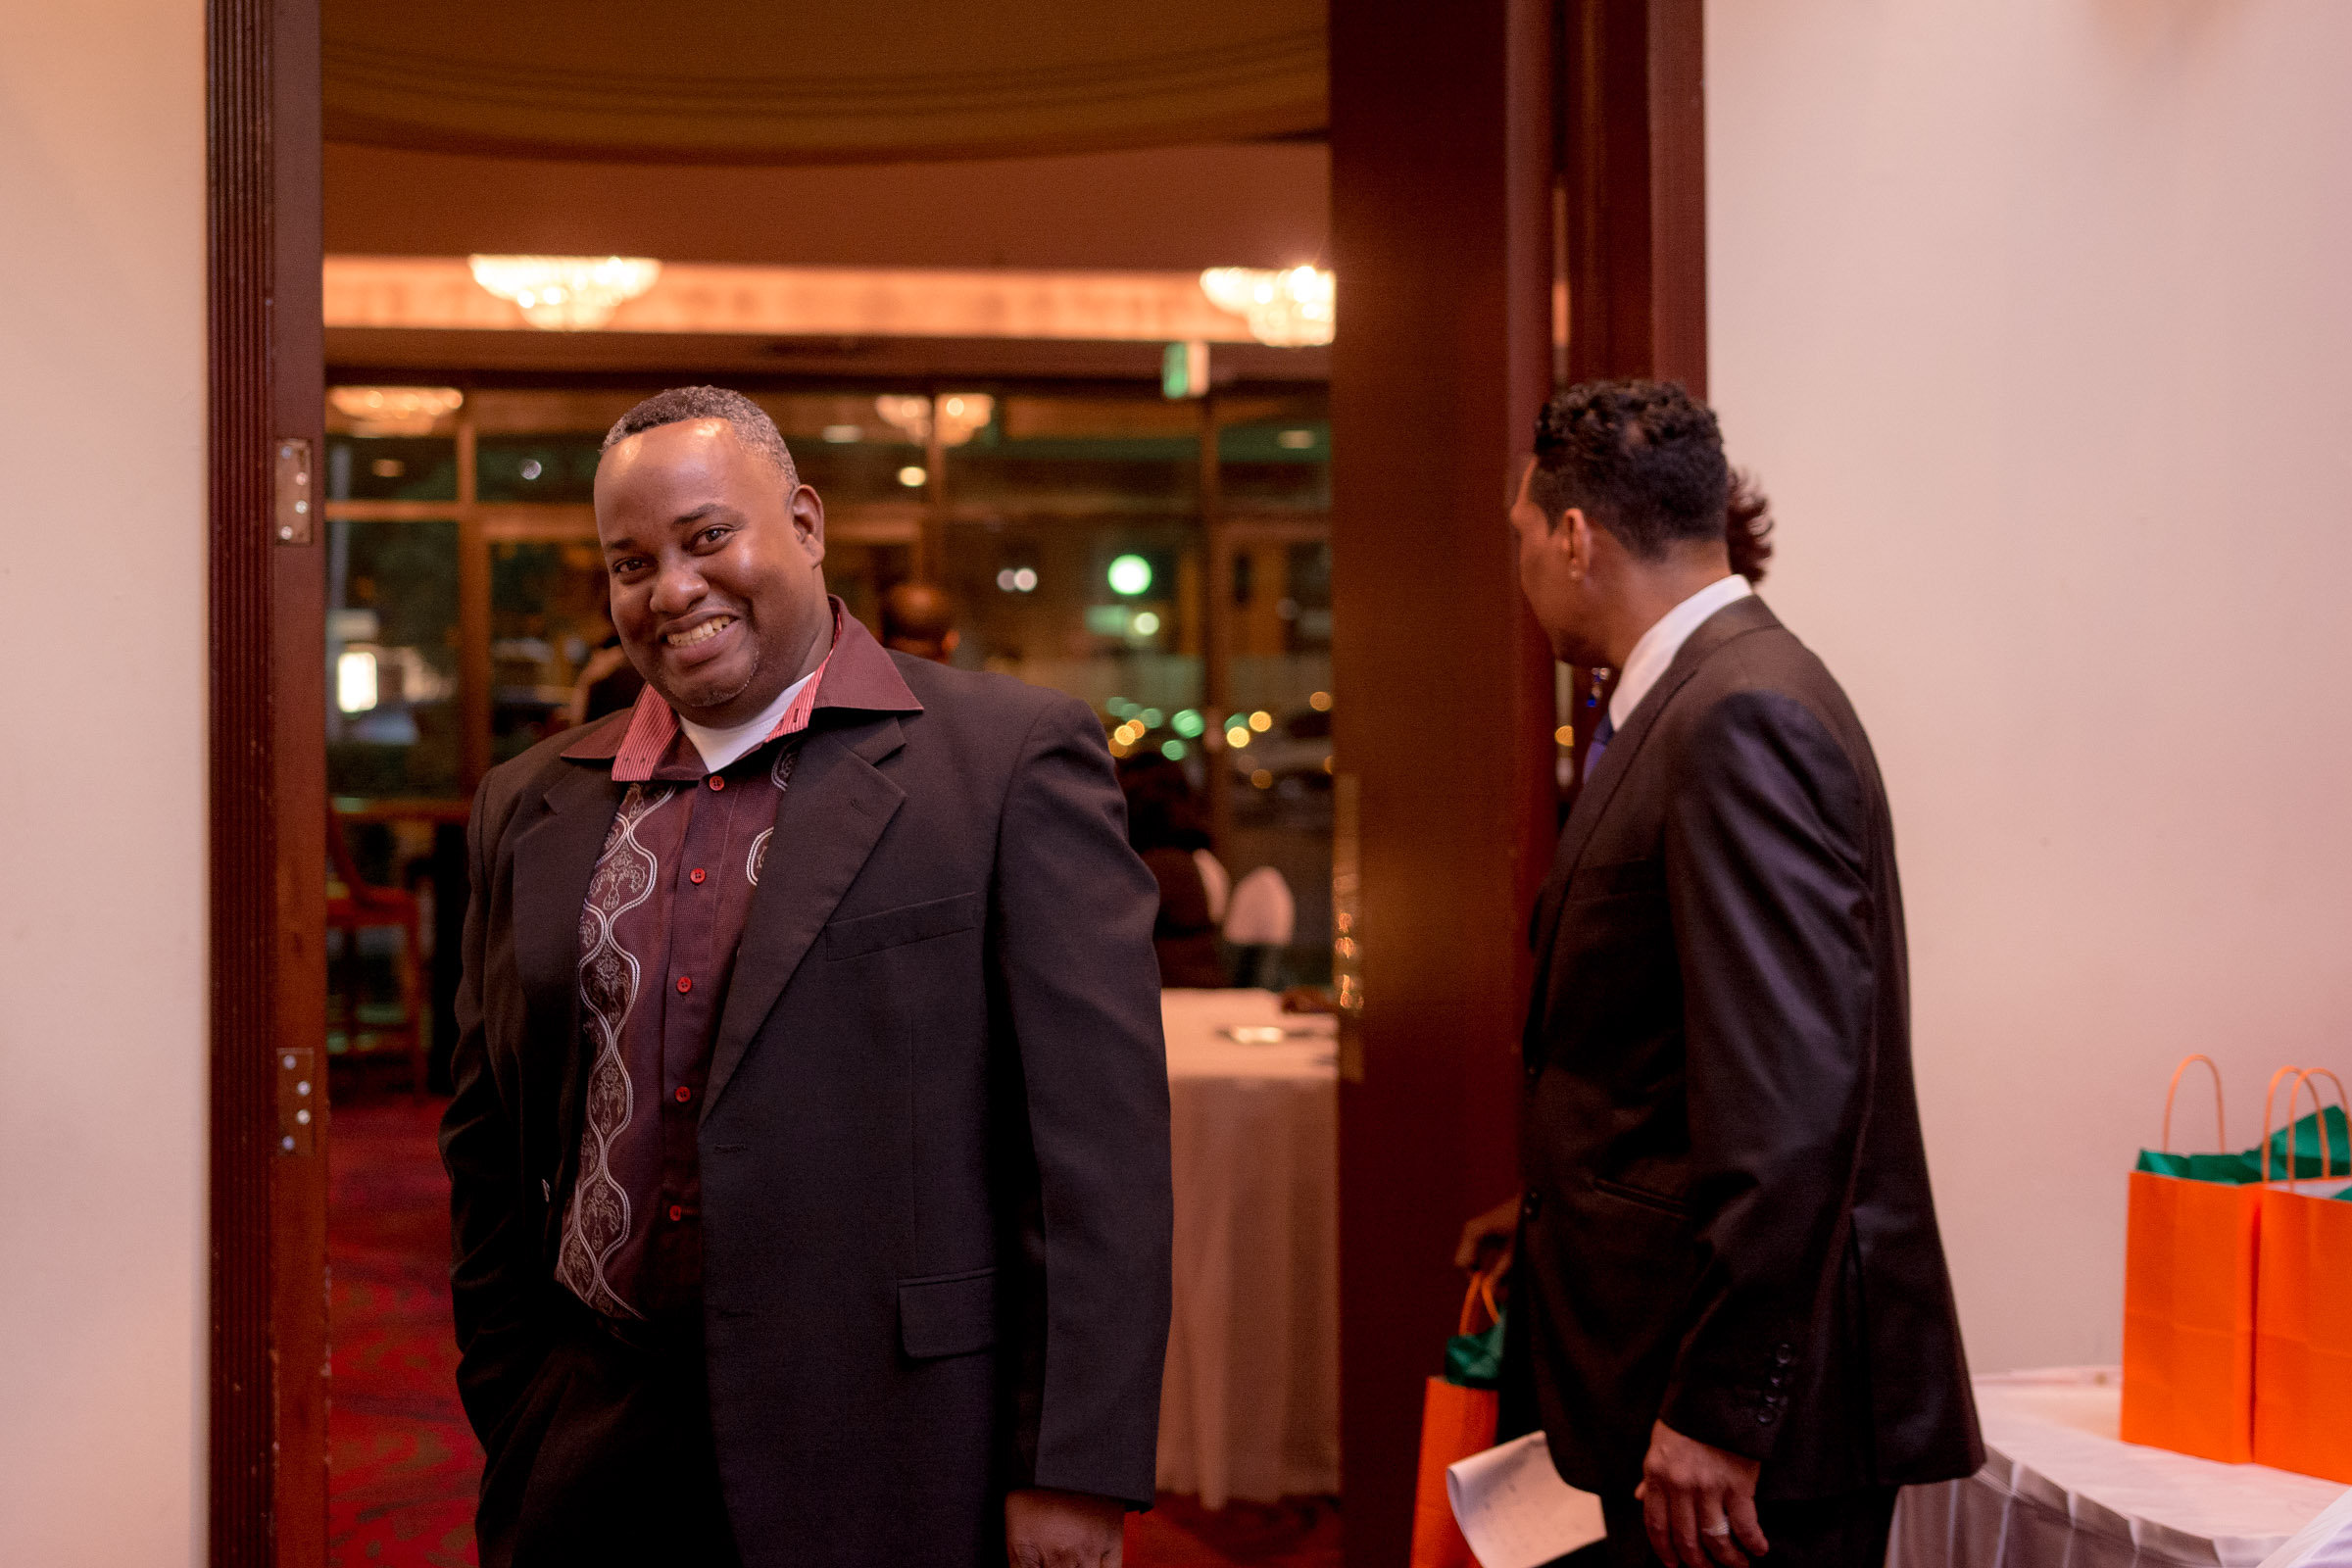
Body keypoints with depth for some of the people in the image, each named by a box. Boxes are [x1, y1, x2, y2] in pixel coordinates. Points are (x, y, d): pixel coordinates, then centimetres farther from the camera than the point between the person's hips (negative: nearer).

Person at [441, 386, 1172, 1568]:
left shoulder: (1012, 758, -6)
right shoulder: (535, 806, 10)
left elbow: (1098, 1137, -10)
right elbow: (491, 1145, 16)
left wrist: (1075, 1473, -14)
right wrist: (516, 1419, 11)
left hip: (892, 1460, -4)